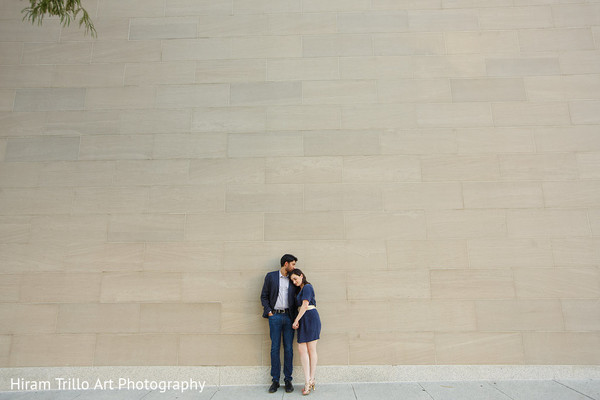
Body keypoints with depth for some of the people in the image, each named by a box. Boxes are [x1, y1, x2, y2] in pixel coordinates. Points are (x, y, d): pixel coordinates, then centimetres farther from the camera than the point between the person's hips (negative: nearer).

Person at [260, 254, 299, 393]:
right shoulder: (271, 276, 2)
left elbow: (297, 298, 10)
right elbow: (264, 296, 4)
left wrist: (295, 316, 0)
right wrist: (268, 312, -6)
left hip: (288, 316, 2)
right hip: (275, 316, -2)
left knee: (288, 348, 3)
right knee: (275, 348, 2)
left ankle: (288, 380, 13)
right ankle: (275, 380, 12)